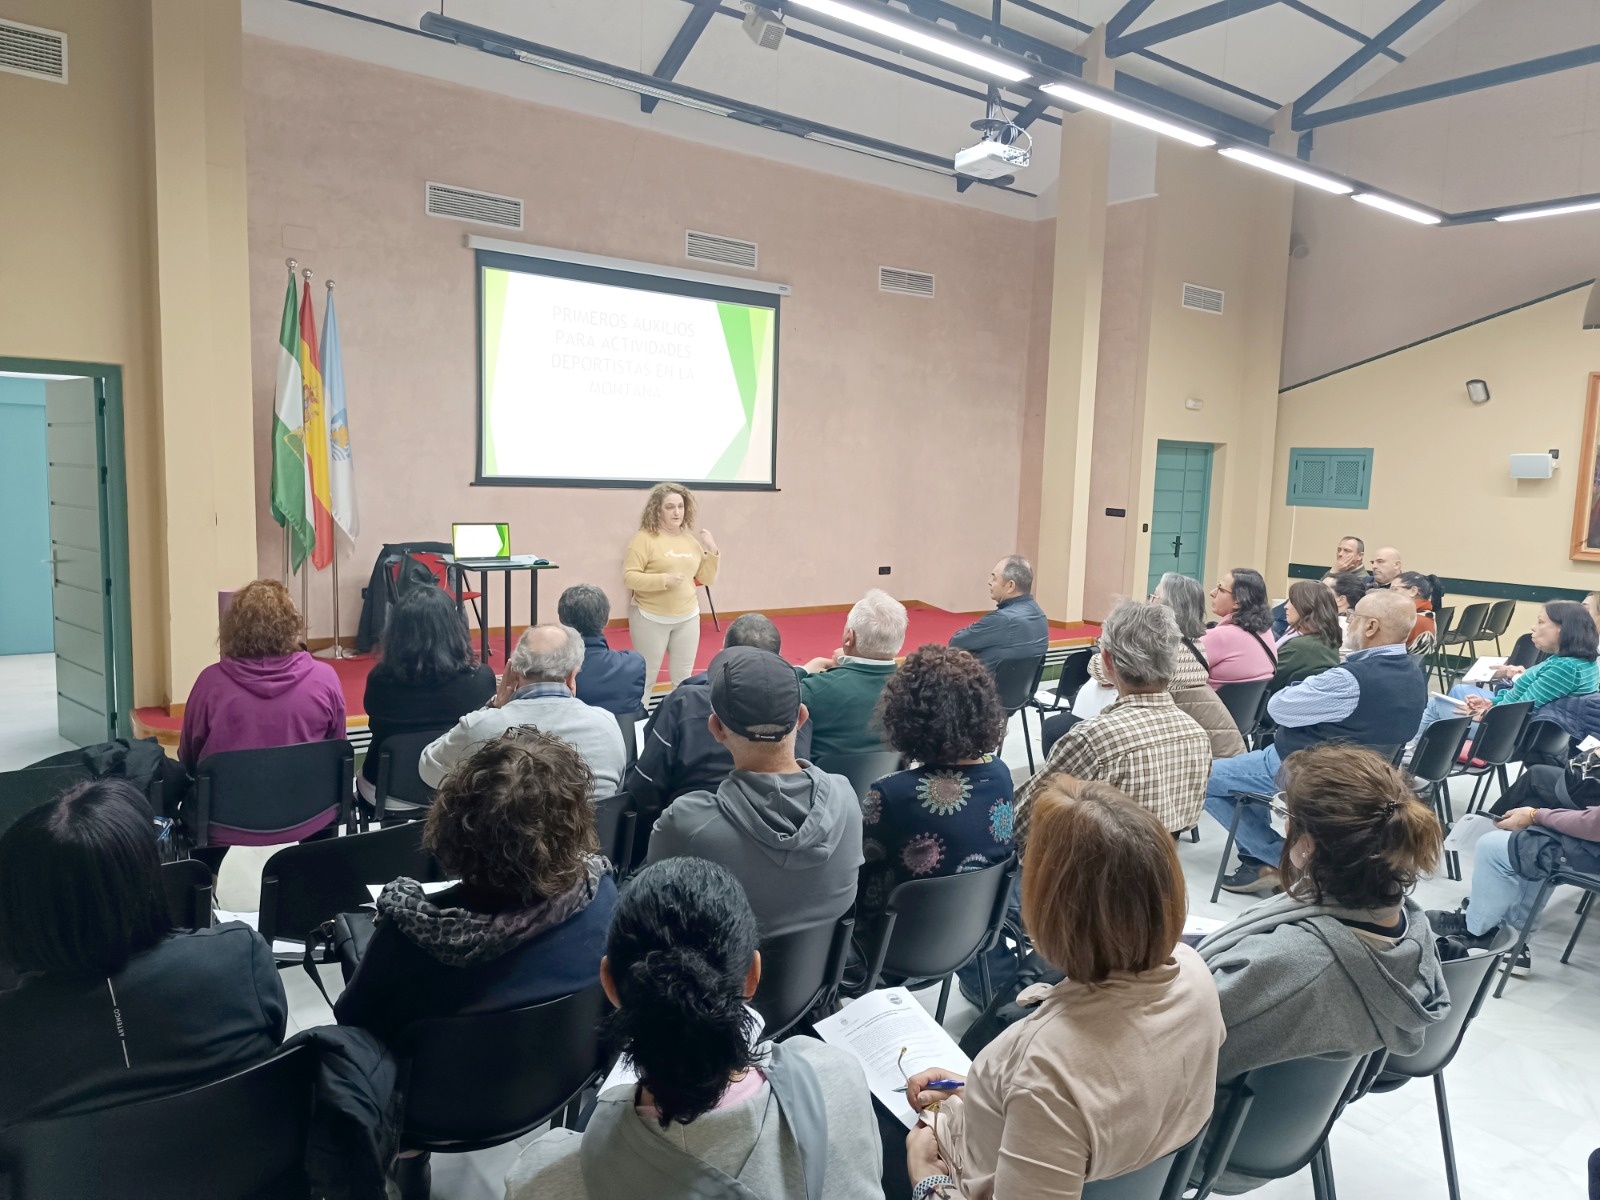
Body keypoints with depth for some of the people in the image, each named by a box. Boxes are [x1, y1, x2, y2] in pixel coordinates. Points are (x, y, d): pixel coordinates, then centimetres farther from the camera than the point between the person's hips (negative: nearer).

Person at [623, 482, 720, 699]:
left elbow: (707, 579, 10)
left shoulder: (691, 540, 7)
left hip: (687, 618, 5)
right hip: (651, 619, -5)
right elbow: (629, 577, -14)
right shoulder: (645, 538, -9)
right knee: (646, 679, 5)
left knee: (683, 679, 14)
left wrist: (713, 551, -4)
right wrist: (663, 579, -24)